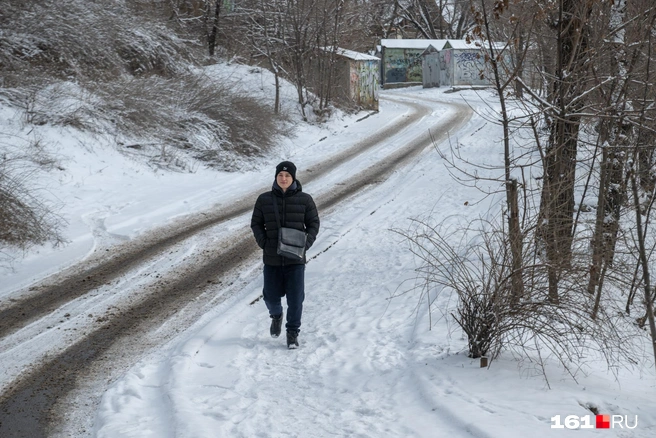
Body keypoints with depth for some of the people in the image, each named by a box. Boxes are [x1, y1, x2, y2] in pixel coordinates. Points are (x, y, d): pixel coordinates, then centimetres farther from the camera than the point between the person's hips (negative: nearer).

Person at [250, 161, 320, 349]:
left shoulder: (304, 200, -1)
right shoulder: (264, 200, 1)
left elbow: (314, 223, 6)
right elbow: (256, 223, 10)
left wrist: (307, 242, -9)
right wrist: (263, 241, -6)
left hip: (295, 258, -1)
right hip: (272, 258, 1)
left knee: (295, 298, -1)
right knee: (271, 296, 8)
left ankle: (293, 332, 16)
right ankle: (276, 316, 42)